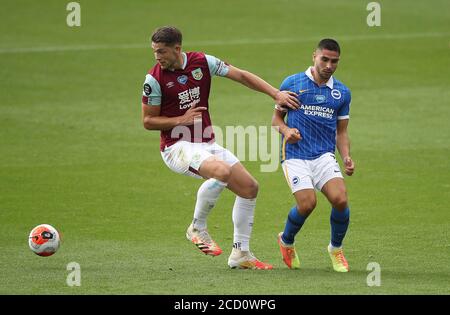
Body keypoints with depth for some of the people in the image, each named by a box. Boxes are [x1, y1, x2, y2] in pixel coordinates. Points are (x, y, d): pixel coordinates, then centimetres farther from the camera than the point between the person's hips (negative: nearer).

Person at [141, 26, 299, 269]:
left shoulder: (202, 62, -2)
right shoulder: (154, 79, -11)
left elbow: (241, 76, 5)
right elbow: (148, 121, -4)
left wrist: (276, 94, -1)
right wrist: (181, 120, -17)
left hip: (207, 144, 6)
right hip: (177, 147, -6)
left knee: (249, 187, 0)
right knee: (221, 171, -33)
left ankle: (240, 254, 9)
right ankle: (197, 229, -13)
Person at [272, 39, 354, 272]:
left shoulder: (342, 93, 11)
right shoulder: (292, 83, 2)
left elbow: (341, 132, 16)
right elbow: (277, 117, 10)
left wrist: (347, 159, 0)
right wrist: (286, 130, -12)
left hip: (325, 156, 3)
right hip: (295, 155, -3)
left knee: (340, 199, -21)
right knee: (307, 203, -21)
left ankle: (336, 248, 7)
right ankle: (286, 241, 12)